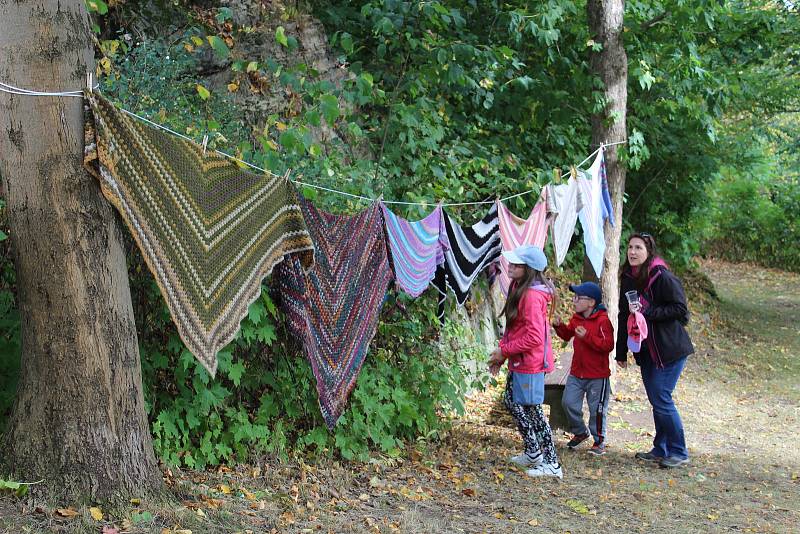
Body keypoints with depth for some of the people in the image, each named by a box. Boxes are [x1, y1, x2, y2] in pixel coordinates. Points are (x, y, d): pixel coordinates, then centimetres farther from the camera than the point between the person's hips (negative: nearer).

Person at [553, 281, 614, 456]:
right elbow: (567, 335, 21)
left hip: (597, 375, -7)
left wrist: (587, 336, -30)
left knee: (597, 409, 2)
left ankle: (599, 441, 17)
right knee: (568, 402, 5)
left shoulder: (602, 320, -17)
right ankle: (580, 432, 27)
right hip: (576, 372, 7)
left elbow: (608, 345, -23)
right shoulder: (576, 318, 6)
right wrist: (559, 326, 1)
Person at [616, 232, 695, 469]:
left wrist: (647, 312, -22)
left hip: (670, 349, -7)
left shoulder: (663, 277, -15)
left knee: (661, 398, -7)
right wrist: (621, 352, 12)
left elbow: (680, 309, -16)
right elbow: (624, 316, 12)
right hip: (646, 350, 7)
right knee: (655, 400, 12)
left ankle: (679, 453, 5)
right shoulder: (628, 278, 7)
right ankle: (660, 449, 24)